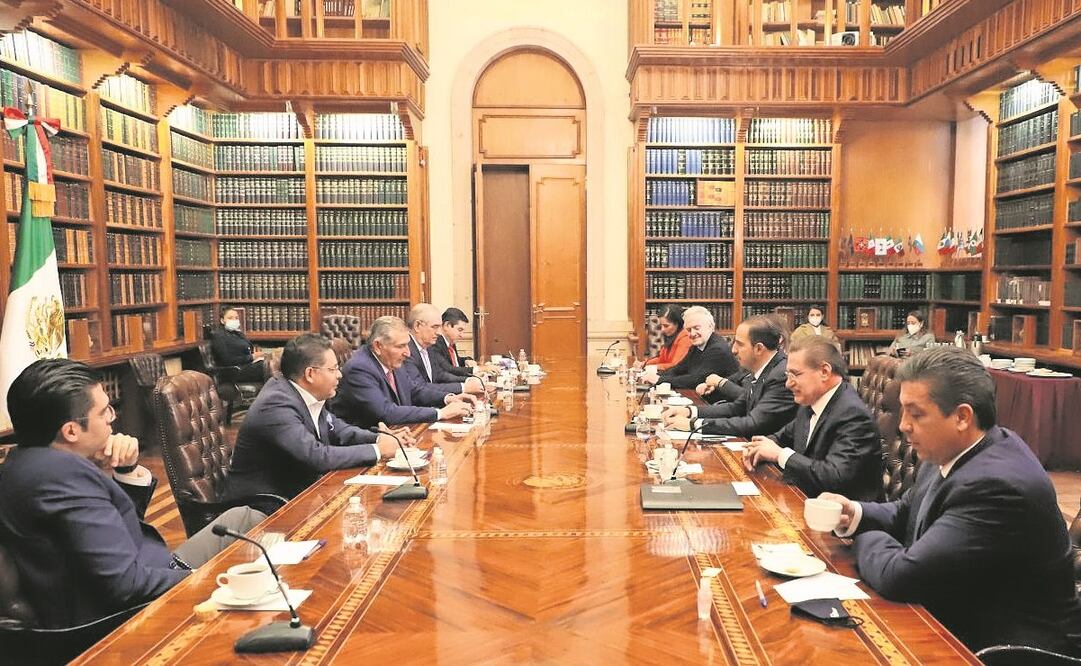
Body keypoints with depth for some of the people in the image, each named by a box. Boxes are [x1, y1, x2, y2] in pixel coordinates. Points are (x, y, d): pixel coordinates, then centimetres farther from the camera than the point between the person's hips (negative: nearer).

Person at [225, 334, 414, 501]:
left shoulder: (306, 395, -1)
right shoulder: (276, 407, -25)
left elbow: (338, 430, 12)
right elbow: (317, 457, -31)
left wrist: (380, 439, -5)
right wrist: (377, 450, -23)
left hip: (296, 493, 8)